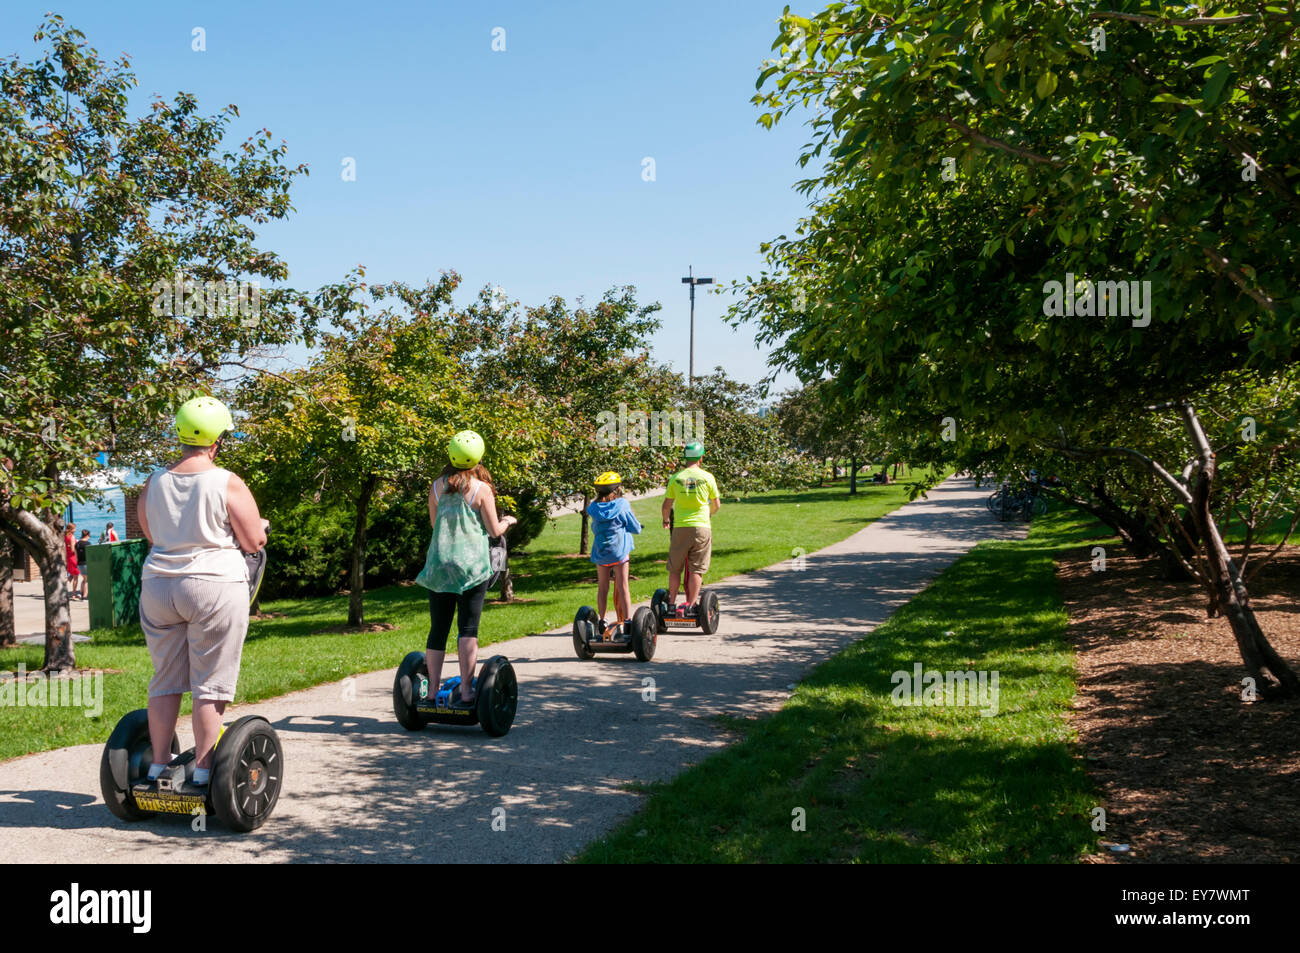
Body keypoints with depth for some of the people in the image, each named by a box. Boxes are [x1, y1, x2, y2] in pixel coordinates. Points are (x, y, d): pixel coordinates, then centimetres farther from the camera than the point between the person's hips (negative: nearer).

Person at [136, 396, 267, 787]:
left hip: (158, 587, 5)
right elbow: (254, 542, -6)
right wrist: (260, 527, 16)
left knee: (165, 682, 13)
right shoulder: (228, 484, -10)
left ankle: (158, 767, 19)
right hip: (214, 587, -5)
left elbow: (151, 536, 17)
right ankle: (202, 771, 4)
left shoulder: (154, 483, 5)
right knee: (210, 685, 2)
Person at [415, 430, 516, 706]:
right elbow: (494, 530, -3)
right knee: (468, 627, -1)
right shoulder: (481, 489, -6)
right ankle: (466, 690, -3)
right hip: (472, 564, -3)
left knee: (438, 628, 7)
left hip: (438, 565, 4)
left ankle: (433, 690, 8)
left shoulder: (436, 486, 6)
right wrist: (507, 521, 18)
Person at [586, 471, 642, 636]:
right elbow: (636, 529, -5)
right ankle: (627, 620, 1)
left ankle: (602, 621, 16)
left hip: (600, 552, 3)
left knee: (602, 587, 11)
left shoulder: (594, 508, 0)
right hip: (619, 550, -3)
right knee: (622, 587, 2)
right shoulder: (622, 505, -9)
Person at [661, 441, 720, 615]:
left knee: (675, 568, 12)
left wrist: (666, 520, 26)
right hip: (702, 528, -1)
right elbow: (716, 504, 9)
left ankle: (671, 603, 15)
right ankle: (689, 605, 1)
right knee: (697, 569, 4)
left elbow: (667, 504, 6)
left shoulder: (676, 477, 0)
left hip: (680, 527, 1)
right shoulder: (707, 477, -1)